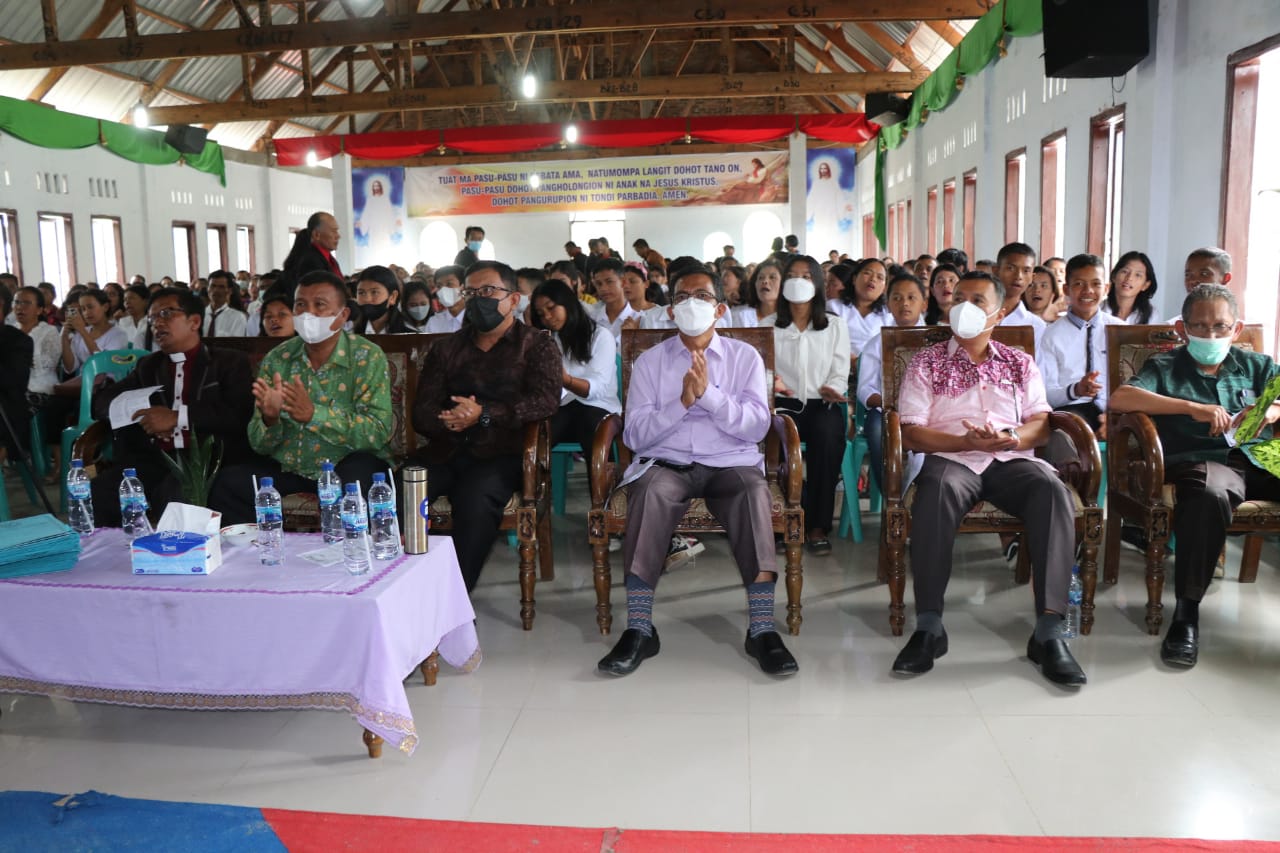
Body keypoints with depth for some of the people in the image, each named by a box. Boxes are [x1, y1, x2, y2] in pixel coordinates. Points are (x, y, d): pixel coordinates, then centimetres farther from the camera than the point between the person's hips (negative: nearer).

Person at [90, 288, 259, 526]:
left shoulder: (230, 362, 10)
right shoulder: (149, 365, 26)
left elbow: (242, 414, -4)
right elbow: (102, 400, 22)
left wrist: (178, 417, -13)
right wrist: (139, 413, 0)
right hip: (154, 459, 4)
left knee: (175, 495, -36)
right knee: (97, 492, -24)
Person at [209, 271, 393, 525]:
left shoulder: (368, 358, -8)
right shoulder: (276, 360, 2)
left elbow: (378, 432, -20)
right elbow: (260, 445, 2)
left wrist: (313, 414, -31)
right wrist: (270, 418, -22)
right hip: (289, 467, 3)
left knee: (356, 480, -35)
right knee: (228, 483, -20)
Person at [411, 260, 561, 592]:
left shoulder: (537, 345, 12)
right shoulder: (447, 349, 24)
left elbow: (546, 400, -6)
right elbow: (422, 411, 14)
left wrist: (484, 414, -19)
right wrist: (447, 420, -12)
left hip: (501, 453, -3)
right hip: (444, 450, 4)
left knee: (475, 496, -36)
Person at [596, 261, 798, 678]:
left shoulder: (745, 356, 10)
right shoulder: (650, 360, 10)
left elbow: (757, 427, -2)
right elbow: (636, 435, 1)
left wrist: (709, 393, -15)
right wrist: (683, 402, -14)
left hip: (731, 464, 0)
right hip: (667, 463, 0)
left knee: (754, 489, -34)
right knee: (650, 490, -34)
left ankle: (761, 629, -30)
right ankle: (639, 629, -30)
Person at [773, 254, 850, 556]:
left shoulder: (835, 326, 14)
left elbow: (839, 373, 7)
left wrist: (832, 390, -15)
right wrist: (771, 382, -17)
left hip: (822, 404, 0)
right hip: (784, 403, 0)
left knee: (828, 435, -36)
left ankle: (818, 526, -27)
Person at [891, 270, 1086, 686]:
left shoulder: (1020, 363, 21)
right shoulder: (927, 363, 13)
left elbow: (1041, 426, 11)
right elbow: (912, 433, 2)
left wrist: (1012, 438, -13)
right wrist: (967, 441, -13)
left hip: (1012, 459, 2)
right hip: (951, 457, -2)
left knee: (1053, 490, -32)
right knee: (936, 490, -38)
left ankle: (1049, 631, -33)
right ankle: (929, 627, -34)